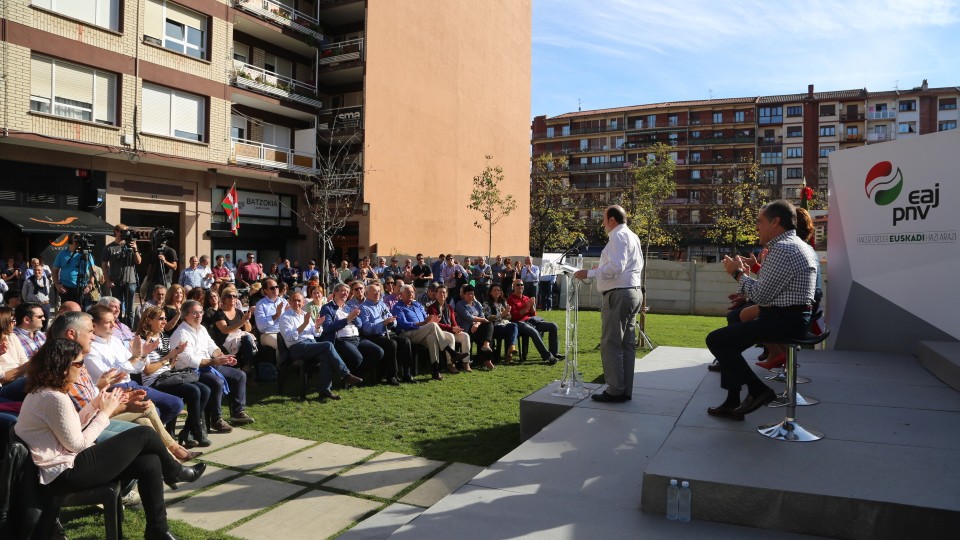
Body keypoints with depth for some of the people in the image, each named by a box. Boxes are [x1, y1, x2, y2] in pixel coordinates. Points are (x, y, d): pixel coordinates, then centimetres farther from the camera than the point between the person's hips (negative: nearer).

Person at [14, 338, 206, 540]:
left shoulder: (41, 392, 10)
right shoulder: (54, 398, -22)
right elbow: (77, 445, -17)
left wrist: (95, 404, 5)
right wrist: (104, 413, -7)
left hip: (61, 471, 10)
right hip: (66, 473, -10)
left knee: (149, 462, 1)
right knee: (144, 434, -7)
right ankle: (174, 472, 21)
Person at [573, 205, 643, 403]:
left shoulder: (618, 237, -11)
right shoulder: (632, 236, 19)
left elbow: (615, 267, -22)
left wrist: (589, 273, -17)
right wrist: (602, 269, 23)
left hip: (618, 294, -10)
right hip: (633, 292, 10)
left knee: (610, 343, -6)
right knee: (627, 343, 10)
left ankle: (615, 390, -5)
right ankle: (626, 390, 13)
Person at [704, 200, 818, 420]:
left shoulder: (782, 249, -18)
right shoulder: (797, 245, 17)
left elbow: (761, 295, -21)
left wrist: (738, 273, -7)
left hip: (784, 320, -11)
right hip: (792, 316, 11)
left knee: (716, 339, -13)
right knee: (729, 339, 19)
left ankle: (757, 390, -4)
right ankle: (732, 403, 16)